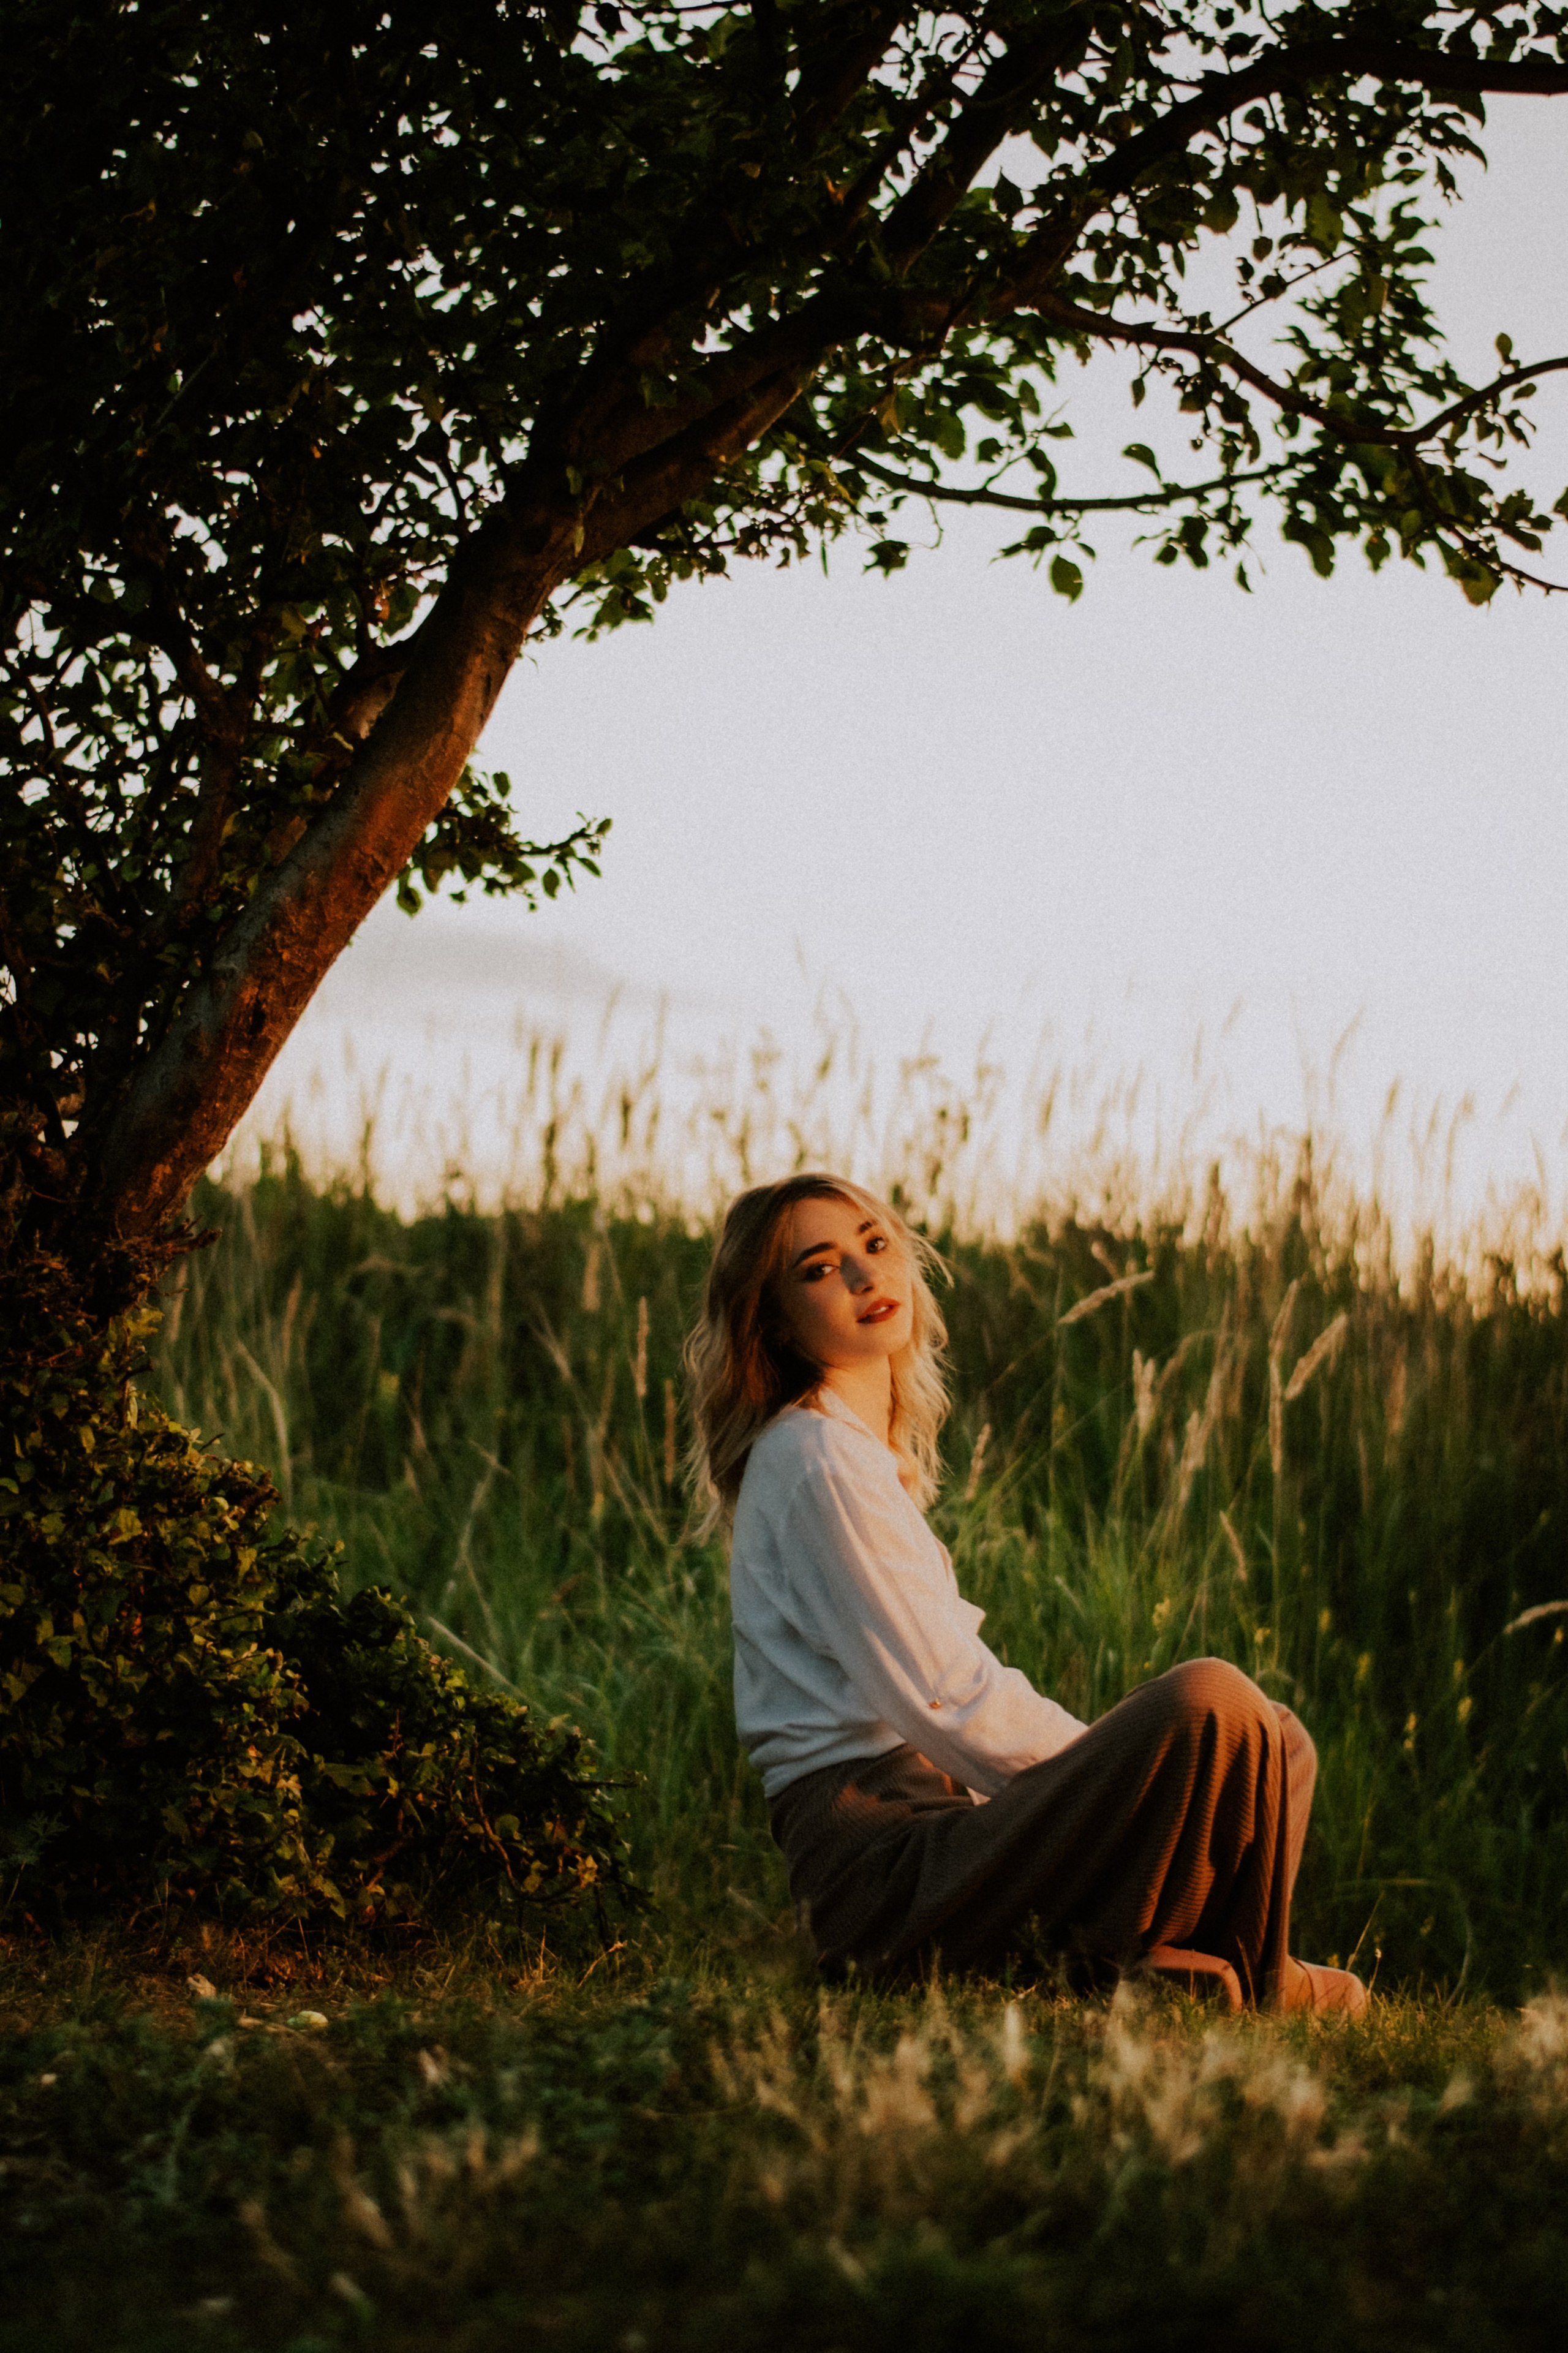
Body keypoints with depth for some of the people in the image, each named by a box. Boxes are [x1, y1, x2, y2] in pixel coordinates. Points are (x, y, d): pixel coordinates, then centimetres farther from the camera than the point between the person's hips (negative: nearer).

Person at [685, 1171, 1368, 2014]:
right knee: (1207, 1700, -25)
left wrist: (1103, 1758, 8)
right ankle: (1248, 1984, -6)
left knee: (1270, 1744, 15)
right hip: (878, 1864, -11)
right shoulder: (817, 1461, -11)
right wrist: (1114, 1763, -6)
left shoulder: (869, 1456, 21)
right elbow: (942, 1698, -16)